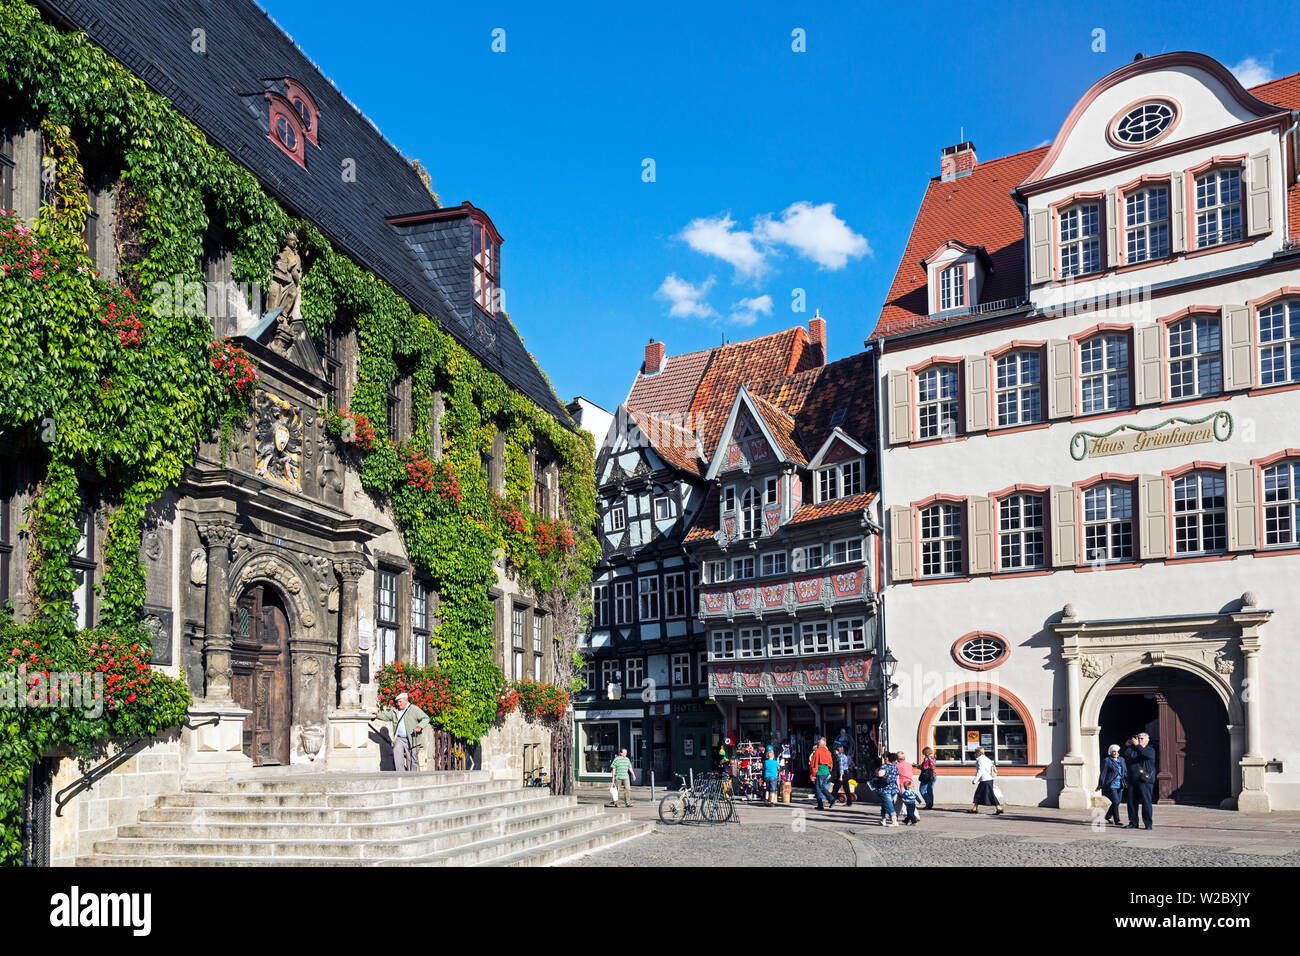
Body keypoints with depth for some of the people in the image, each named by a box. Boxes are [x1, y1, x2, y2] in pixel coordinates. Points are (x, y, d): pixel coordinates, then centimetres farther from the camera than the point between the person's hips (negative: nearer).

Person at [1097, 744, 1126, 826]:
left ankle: (1107, 817, 25)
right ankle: (1117, 820, -10)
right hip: (1110, 785, -6)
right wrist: (1100, 784, -6)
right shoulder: (1107, 761, -2)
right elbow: (1103, 773, -3)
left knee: (1116, 802, 7)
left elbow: (1125, 772, 21)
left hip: (1119, 785, 6)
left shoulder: (1121, 760, 15)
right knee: (1116, 802, -14)